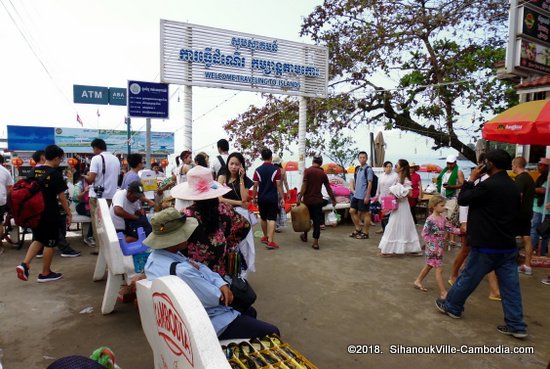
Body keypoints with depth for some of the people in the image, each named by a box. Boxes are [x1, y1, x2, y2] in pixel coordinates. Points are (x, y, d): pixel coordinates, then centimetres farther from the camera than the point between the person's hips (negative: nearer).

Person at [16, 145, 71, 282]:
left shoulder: (34, 171, 4)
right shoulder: (55, 174, -15)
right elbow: (61, 197, -14)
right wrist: (69, 214, -6)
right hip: (50, 213, -7)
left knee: (38, 239, 21)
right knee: (49, 243, 5)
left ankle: (25, 264, 5)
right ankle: (45, 273, 14)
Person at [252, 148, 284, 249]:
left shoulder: (258, 170, -2)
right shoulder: (275, 170, -7)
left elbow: (255, 186, -1)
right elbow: (278, 185, -9)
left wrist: (254, 197, 9)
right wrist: (282, 198, -3)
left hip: (261, 198, 3)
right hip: (273, 198, -3)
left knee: (263, 218, 18)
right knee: (271, 219, -2)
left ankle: (265, 237, 34)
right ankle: (270, 241, -8)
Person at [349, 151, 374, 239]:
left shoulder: (368, 169, -11)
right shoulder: (357, 168, 11)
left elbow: (370, 183, -15)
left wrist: (367, 196, -18)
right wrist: (354, 190, 14)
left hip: (363, 196, -8)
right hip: (356, 195, 8)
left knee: (365, 213, 2)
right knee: (352, 211, 9)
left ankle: (365, 233, 12)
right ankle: (358, 229, 23)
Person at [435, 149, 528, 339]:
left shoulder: (488, 185, -21)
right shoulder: (513, 187, 8)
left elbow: (463, 199, -10)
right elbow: (516, 213, 17)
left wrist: (472, 179, -1)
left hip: (486, 246, -7)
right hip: (508, 245, 7)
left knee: (468, 278, 10)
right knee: (511, 286, 9)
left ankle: (452, 306, 26)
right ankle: (516, 325, 14)